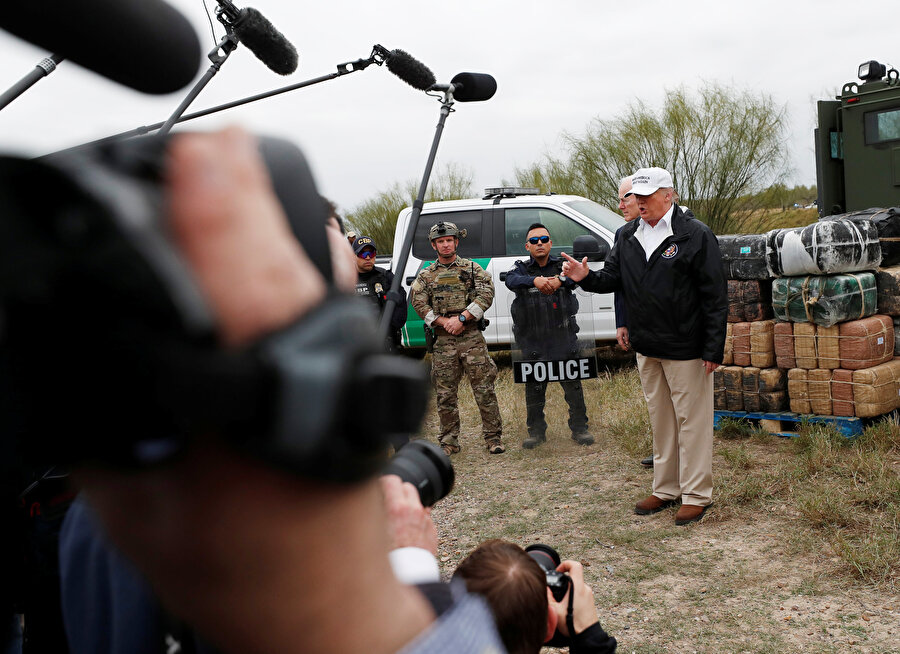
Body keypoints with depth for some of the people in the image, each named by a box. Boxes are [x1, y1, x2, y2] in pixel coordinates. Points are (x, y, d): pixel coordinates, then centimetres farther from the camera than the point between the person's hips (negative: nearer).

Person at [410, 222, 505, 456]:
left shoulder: (472, 268, 8)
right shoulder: (426, 275, 12)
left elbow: (486, 295, -4)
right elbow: (419, 303, 2)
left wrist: (461, 318, -12)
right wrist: (444, 322, -9)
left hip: (472, 337, -2)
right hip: (442, 341, 2)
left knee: (484, 389, -3)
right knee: (445, 395, 4)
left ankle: (493, 437, 6)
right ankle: (449, 442, 14)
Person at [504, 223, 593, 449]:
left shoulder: (562, 265, 7)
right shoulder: (522, 269, 5)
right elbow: (512, 280, -19)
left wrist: (558, 280, -40)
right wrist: (535, 280, -40)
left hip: (564, 339, 0)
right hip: (533, 342, 0)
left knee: (573, 385, 4)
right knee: (534, 388, 7)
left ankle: (579, 428, 18)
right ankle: (536, 432, 21)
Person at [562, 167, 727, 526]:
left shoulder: (695, 235, -10)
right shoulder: (628, 236, 9)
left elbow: (715, 296, -11)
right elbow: (612, 278, 13)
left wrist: (713, 349, -14)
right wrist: (586, 277, -10)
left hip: (686, 348, -6)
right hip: (646, 348, 7)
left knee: (692, 421, 1)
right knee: (660, 420, 16)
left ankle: (697, 494, 12)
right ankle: (666, 489, 28)